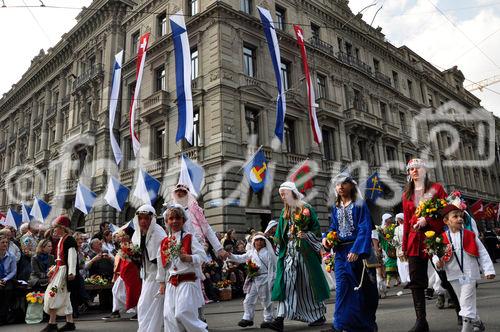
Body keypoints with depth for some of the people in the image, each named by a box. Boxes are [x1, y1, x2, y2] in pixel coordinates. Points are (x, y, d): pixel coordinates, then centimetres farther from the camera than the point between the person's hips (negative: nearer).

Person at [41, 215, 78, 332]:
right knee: (64, 297, 12)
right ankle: (70, 323, 18)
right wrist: (54, 270, 25)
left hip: (64, 271, -10)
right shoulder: (61, 240, 17)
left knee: (53, 294, -11)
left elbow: (72, 256, -21)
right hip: (60, 270, 10)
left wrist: (71, 272, -27)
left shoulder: (69, 239, -13)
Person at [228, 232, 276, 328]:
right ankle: (247, 318, 18)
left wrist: (270, 281, -11)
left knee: (266, 301, 6)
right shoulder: (251, 253, 10)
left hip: (264, 279, -5)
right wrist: (230, 256, -1)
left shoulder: (268, 253, -7)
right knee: (249, 300, 7)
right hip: (253, 279, 5)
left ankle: (268, 319, 19)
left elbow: (272, 268, -8)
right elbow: (240, 258, 13)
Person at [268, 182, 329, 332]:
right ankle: (280, 318, -12)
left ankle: (319, 315, 22)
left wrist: (306, 235, -20)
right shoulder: (284, 212, 13)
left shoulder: (306, 208, -4)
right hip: (289, 251, 5)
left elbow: (316, 229, -5)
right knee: (286, 283, -6)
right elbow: (280, 235, 16)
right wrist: (280, 245, 6)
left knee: (308, 284, 4)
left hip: (305, 251, -4)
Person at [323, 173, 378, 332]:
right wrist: (327, 238, -6)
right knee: (343, 287, 1)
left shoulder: (360, 205, -4)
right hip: (340, 251, 4)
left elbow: (365, 229, -12)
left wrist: (356, 250, -23)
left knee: (357, 286, 0)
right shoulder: (336, 207, 13)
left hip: (355, 250, -4)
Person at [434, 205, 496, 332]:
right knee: (464, 302, 15)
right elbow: (436, 253, 2)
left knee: (466, 302, -8)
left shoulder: (470, 235, -3)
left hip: (469, 274, -2)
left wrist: (488, 270, -3)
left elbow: (482, 253, 1)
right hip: (454, 276, 2)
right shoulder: (443, 239, -3)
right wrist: (438, 262, -19)